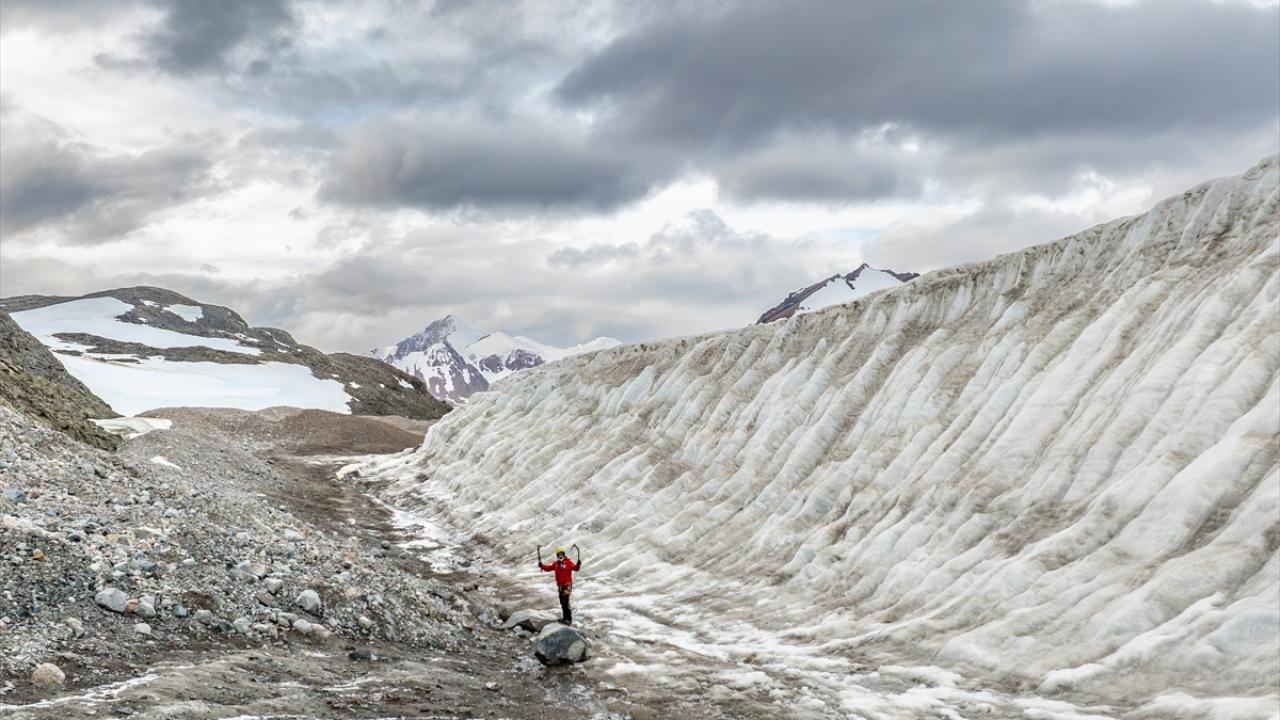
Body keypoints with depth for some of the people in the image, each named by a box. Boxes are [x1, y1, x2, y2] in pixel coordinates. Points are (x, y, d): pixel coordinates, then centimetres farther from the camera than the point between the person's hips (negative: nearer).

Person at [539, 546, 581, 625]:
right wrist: (542, 565, 4)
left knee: (565, 602, -14)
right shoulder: (556, 564, 12)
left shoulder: (568, 562, -8)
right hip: (560, 585, 7)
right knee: (562, 602, 12)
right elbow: (548, 568, 18)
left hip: (567, 585, -7)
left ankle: (569, 619, -11)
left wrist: (578, 565, -40)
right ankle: (565, 618, 23)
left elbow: (575, 568, -20)